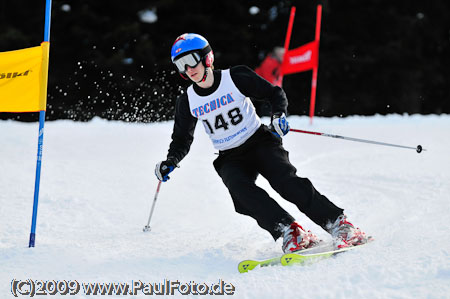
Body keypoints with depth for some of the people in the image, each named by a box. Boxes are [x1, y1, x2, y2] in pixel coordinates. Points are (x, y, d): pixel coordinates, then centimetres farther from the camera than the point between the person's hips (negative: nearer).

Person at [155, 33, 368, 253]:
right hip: (230, 159, 3)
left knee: (285, 181, -26)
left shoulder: (236, 78, -8)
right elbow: (182, 140, 12)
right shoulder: (187, 102, 1)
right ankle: (289, 232, -33)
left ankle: (338, 224, -24)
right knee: (241, 190, -29)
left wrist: (279, 115, -18)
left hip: (259, 142, -2)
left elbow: (275, 93, 1)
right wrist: (171, 162, -6)